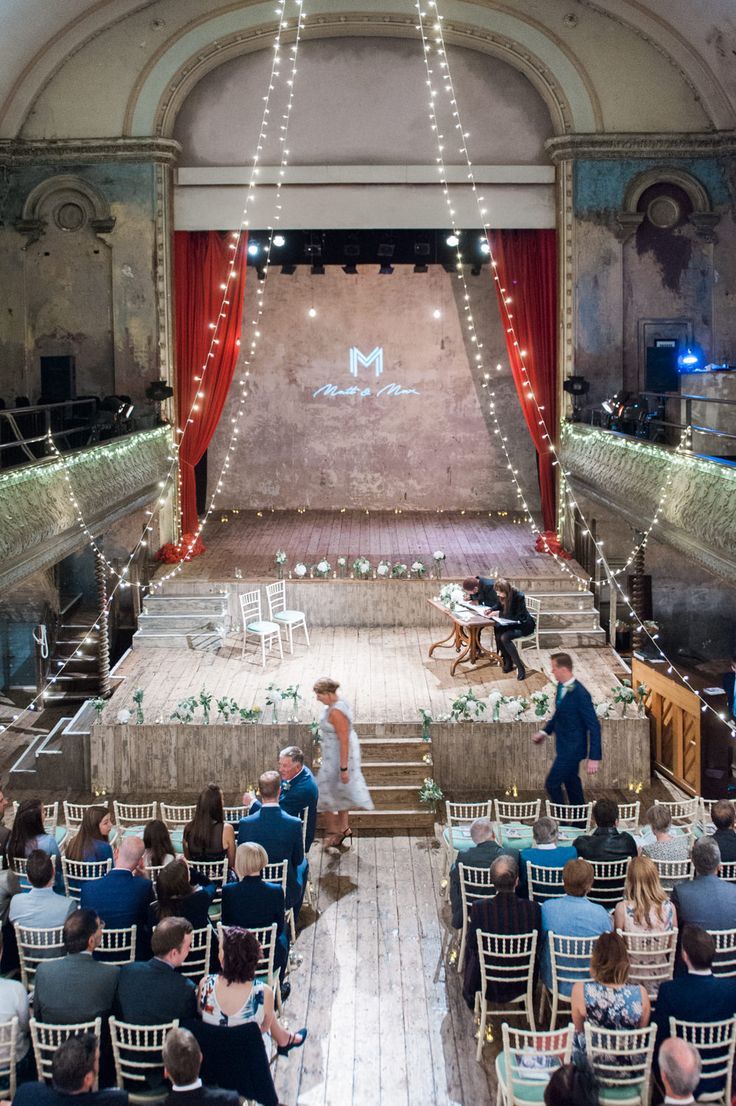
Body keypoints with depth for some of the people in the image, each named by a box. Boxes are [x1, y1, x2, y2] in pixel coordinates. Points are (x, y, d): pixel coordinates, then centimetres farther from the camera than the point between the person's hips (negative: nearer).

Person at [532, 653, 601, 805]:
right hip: (565, 746, 9)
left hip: (573, 748, -9)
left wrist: (594, 758, -23)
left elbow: (594, 726, -23)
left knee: (552, 784, -6)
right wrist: (545, 731, 12)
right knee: (571, 782, 20)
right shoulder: (561, 686, 0)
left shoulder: (580, 694, -26)